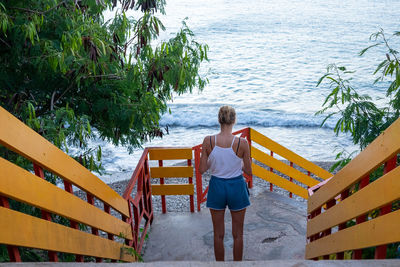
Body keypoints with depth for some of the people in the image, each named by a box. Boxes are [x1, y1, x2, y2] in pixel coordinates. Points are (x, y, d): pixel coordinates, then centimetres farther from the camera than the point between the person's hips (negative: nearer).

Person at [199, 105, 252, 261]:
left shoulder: (208, 141, -13)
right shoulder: (242, 143, -16)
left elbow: (202, 169, -7)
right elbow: (248, 171, -7)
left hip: (217, 186, 1)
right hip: (236, 187, -1)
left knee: (218, 234, 17)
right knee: (238, 234, 17)